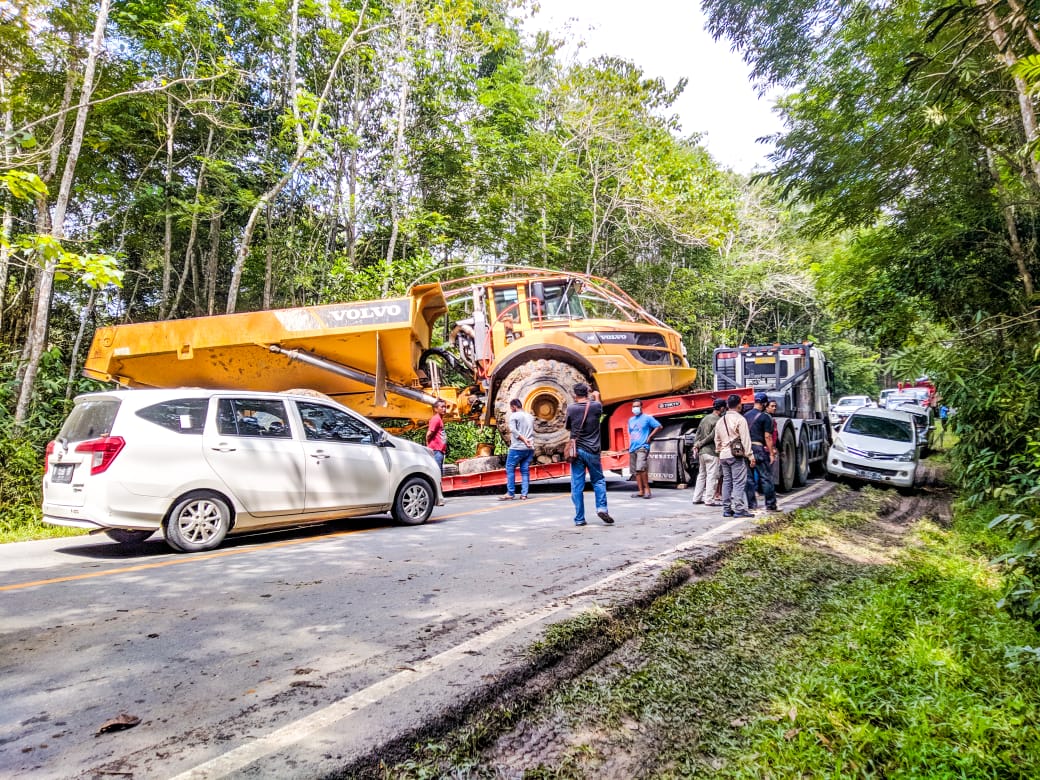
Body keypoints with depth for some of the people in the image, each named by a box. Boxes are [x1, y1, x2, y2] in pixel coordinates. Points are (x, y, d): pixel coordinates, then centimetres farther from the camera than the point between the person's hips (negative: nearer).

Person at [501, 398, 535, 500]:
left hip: (517, 448, -6)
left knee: (510, 469, 2)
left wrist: (523, 439, -16)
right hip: (530, 448, 6)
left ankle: (510, 493, 1)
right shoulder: (530, 416, 17)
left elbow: (513, 430, -16)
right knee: (525, 471, 7)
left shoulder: (514, 416, -4)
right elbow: (532, 432, 18)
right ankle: (524, 494, 4)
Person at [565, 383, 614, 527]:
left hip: (576, 450, 0)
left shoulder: (571, 409, -4)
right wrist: (596, 397, 41)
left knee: (577, 486, 4)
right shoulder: (596, 406, -3)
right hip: (592, 451, 0)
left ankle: (579, 519, 5)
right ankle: (601, 508, -1)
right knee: (599, 481, 16)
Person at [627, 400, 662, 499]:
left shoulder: (647, 418, 0)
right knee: (636, 471, 4)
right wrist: (629, 446, 16)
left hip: (642, 447, -7)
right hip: (632, 448, 7)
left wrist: (650, 436, -5)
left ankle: (647, 488, -10)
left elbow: (659, 426, 0)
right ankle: (641, 491, 8)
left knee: (641, 468, -20)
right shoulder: (631, 420, 18)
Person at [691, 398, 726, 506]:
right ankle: (709, 500, 0)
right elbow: (713, 436, -17)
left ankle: (697, 498, 18)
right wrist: (700, 444, -8)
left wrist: (696, 445, 3)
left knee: (701, 475, 15)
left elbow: (698, 433, 10)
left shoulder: (705, 418, 12)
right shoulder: (718, 420, -12)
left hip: (701, 452, 8)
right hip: (711, 452, -8)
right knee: (712, 476, -1)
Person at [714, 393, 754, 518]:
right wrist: (750, 456, -10)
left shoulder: (720, 421, 13)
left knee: (726, 482, 10)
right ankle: (739, 509, -7)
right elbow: (745, 439, -12)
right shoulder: (740, 419, -9)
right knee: (738, 482, -5)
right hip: (737, 455, -7)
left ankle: (726, 509, 13)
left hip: (724, 455, 7)